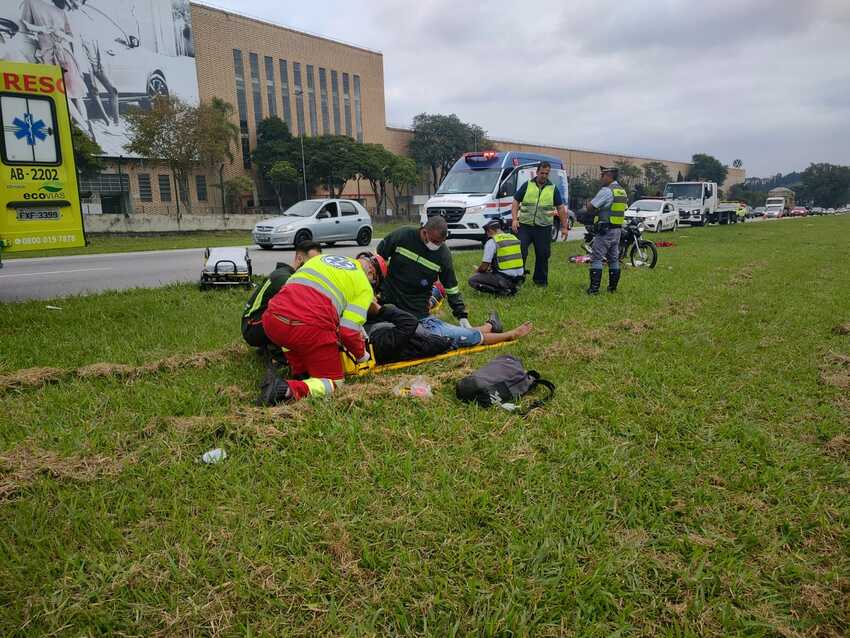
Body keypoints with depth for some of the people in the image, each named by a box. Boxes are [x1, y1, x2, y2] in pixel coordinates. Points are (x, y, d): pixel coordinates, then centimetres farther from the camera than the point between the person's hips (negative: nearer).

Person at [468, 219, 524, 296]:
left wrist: (478, 270, 16)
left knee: (472, 280, 1)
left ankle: (502, 290, -9)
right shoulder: (514, 238, 13)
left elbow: (484, 266, -9)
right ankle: (512, 287, 11)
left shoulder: (491, 242, -8)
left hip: (505, 280, -8)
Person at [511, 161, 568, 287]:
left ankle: (541, 280, 20)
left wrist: (564, 227, 5)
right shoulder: (527, 185, 5)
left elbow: (561, 208, 10)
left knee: (543, 255, 6)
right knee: (520, 252, -6)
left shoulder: (553, 189, 8)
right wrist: (514, 219, -9)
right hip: (524, 226, -1)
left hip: (543, 228, 1)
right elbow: (515, 202, 4)